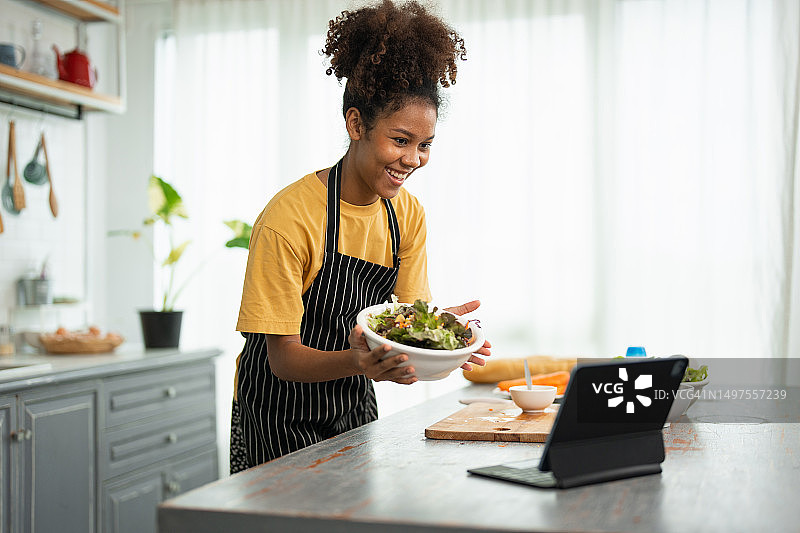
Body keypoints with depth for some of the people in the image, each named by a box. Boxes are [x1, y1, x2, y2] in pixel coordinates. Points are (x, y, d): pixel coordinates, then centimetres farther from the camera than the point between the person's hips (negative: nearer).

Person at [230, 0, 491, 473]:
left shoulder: (408, 213, -3)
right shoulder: (288, 219, -23)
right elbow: (283, 359, -22)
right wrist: (357, 362, -40)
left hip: (355, 408, 6)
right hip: (282, 420, -5)